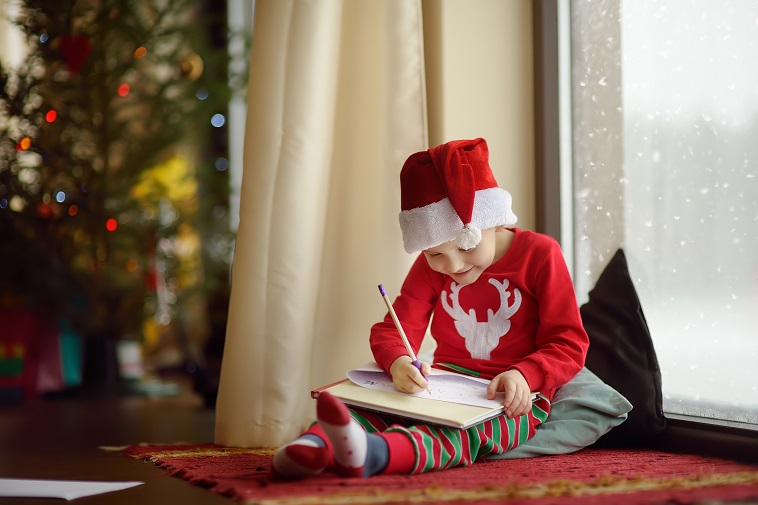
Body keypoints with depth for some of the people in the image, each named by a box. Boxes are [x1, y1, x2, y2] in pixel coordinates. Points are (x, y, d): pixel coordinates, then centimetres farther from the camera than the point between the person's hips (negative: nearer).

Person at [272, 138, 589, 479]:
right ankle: (315, 443, -53)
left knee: (462, 429, -37)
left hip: (511, 399, -5)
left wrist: (524, 375, -28)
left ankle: (372, 453, -65)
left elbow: (569, 343, -8)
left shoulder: (539, 254, -5)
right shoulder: (429, 267, 9)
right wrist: (397, 363, -24)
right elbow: (390, 331, 1)